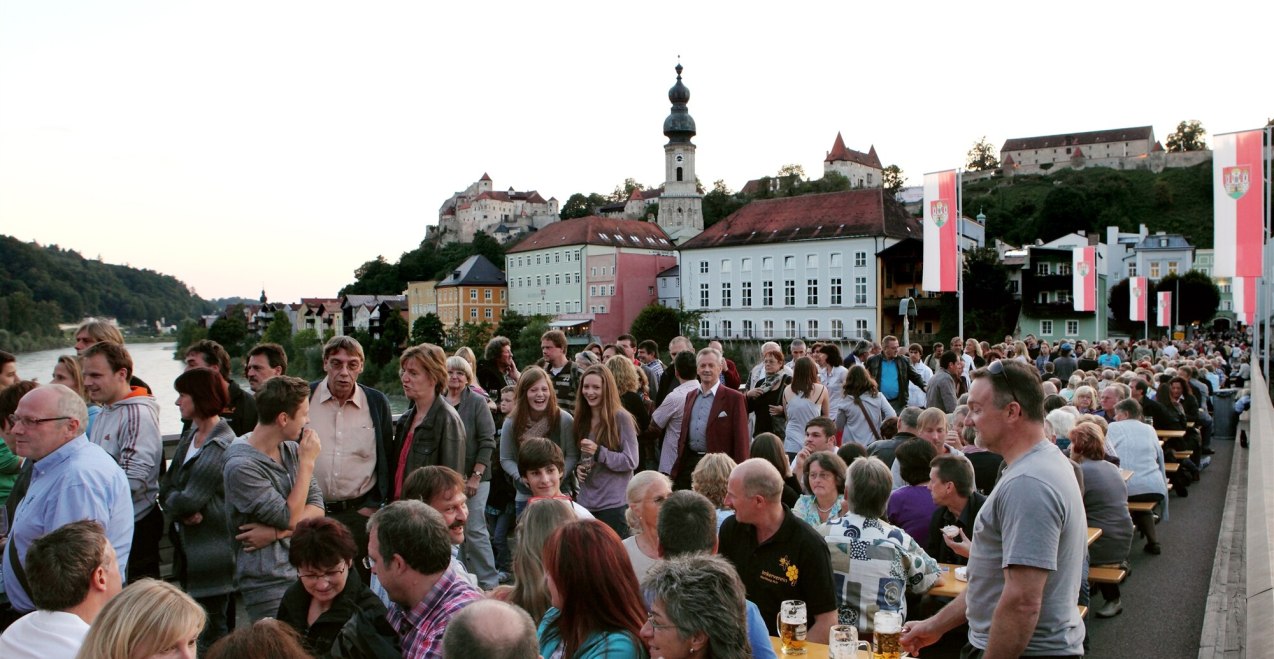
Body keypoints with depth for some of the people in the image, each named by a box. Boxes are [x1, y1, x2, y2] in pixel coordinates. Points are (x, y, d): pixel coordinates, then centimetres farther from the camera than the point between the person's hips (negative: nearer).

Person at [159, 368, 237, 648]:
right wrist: (183, 509, -15)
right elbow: (166, 485, 4)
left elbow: (189, 500, -22)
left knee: (212, 631, 1)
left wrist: (173, 502, -1)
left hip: (212, 553, -9)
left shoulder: (221, 447, -20)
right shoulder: (190, 438, 9)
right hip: (187, 549, 9)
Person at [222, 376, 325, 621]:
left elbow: (317, 508, 2)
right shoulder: (241, 466, -18)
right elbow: (291, 517, -18)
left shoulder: (291, 449, 3)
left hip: (306, 572, 6)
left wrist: (277, 531, -15)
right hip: (269, 585, -6)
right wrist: (307, 462, -13)